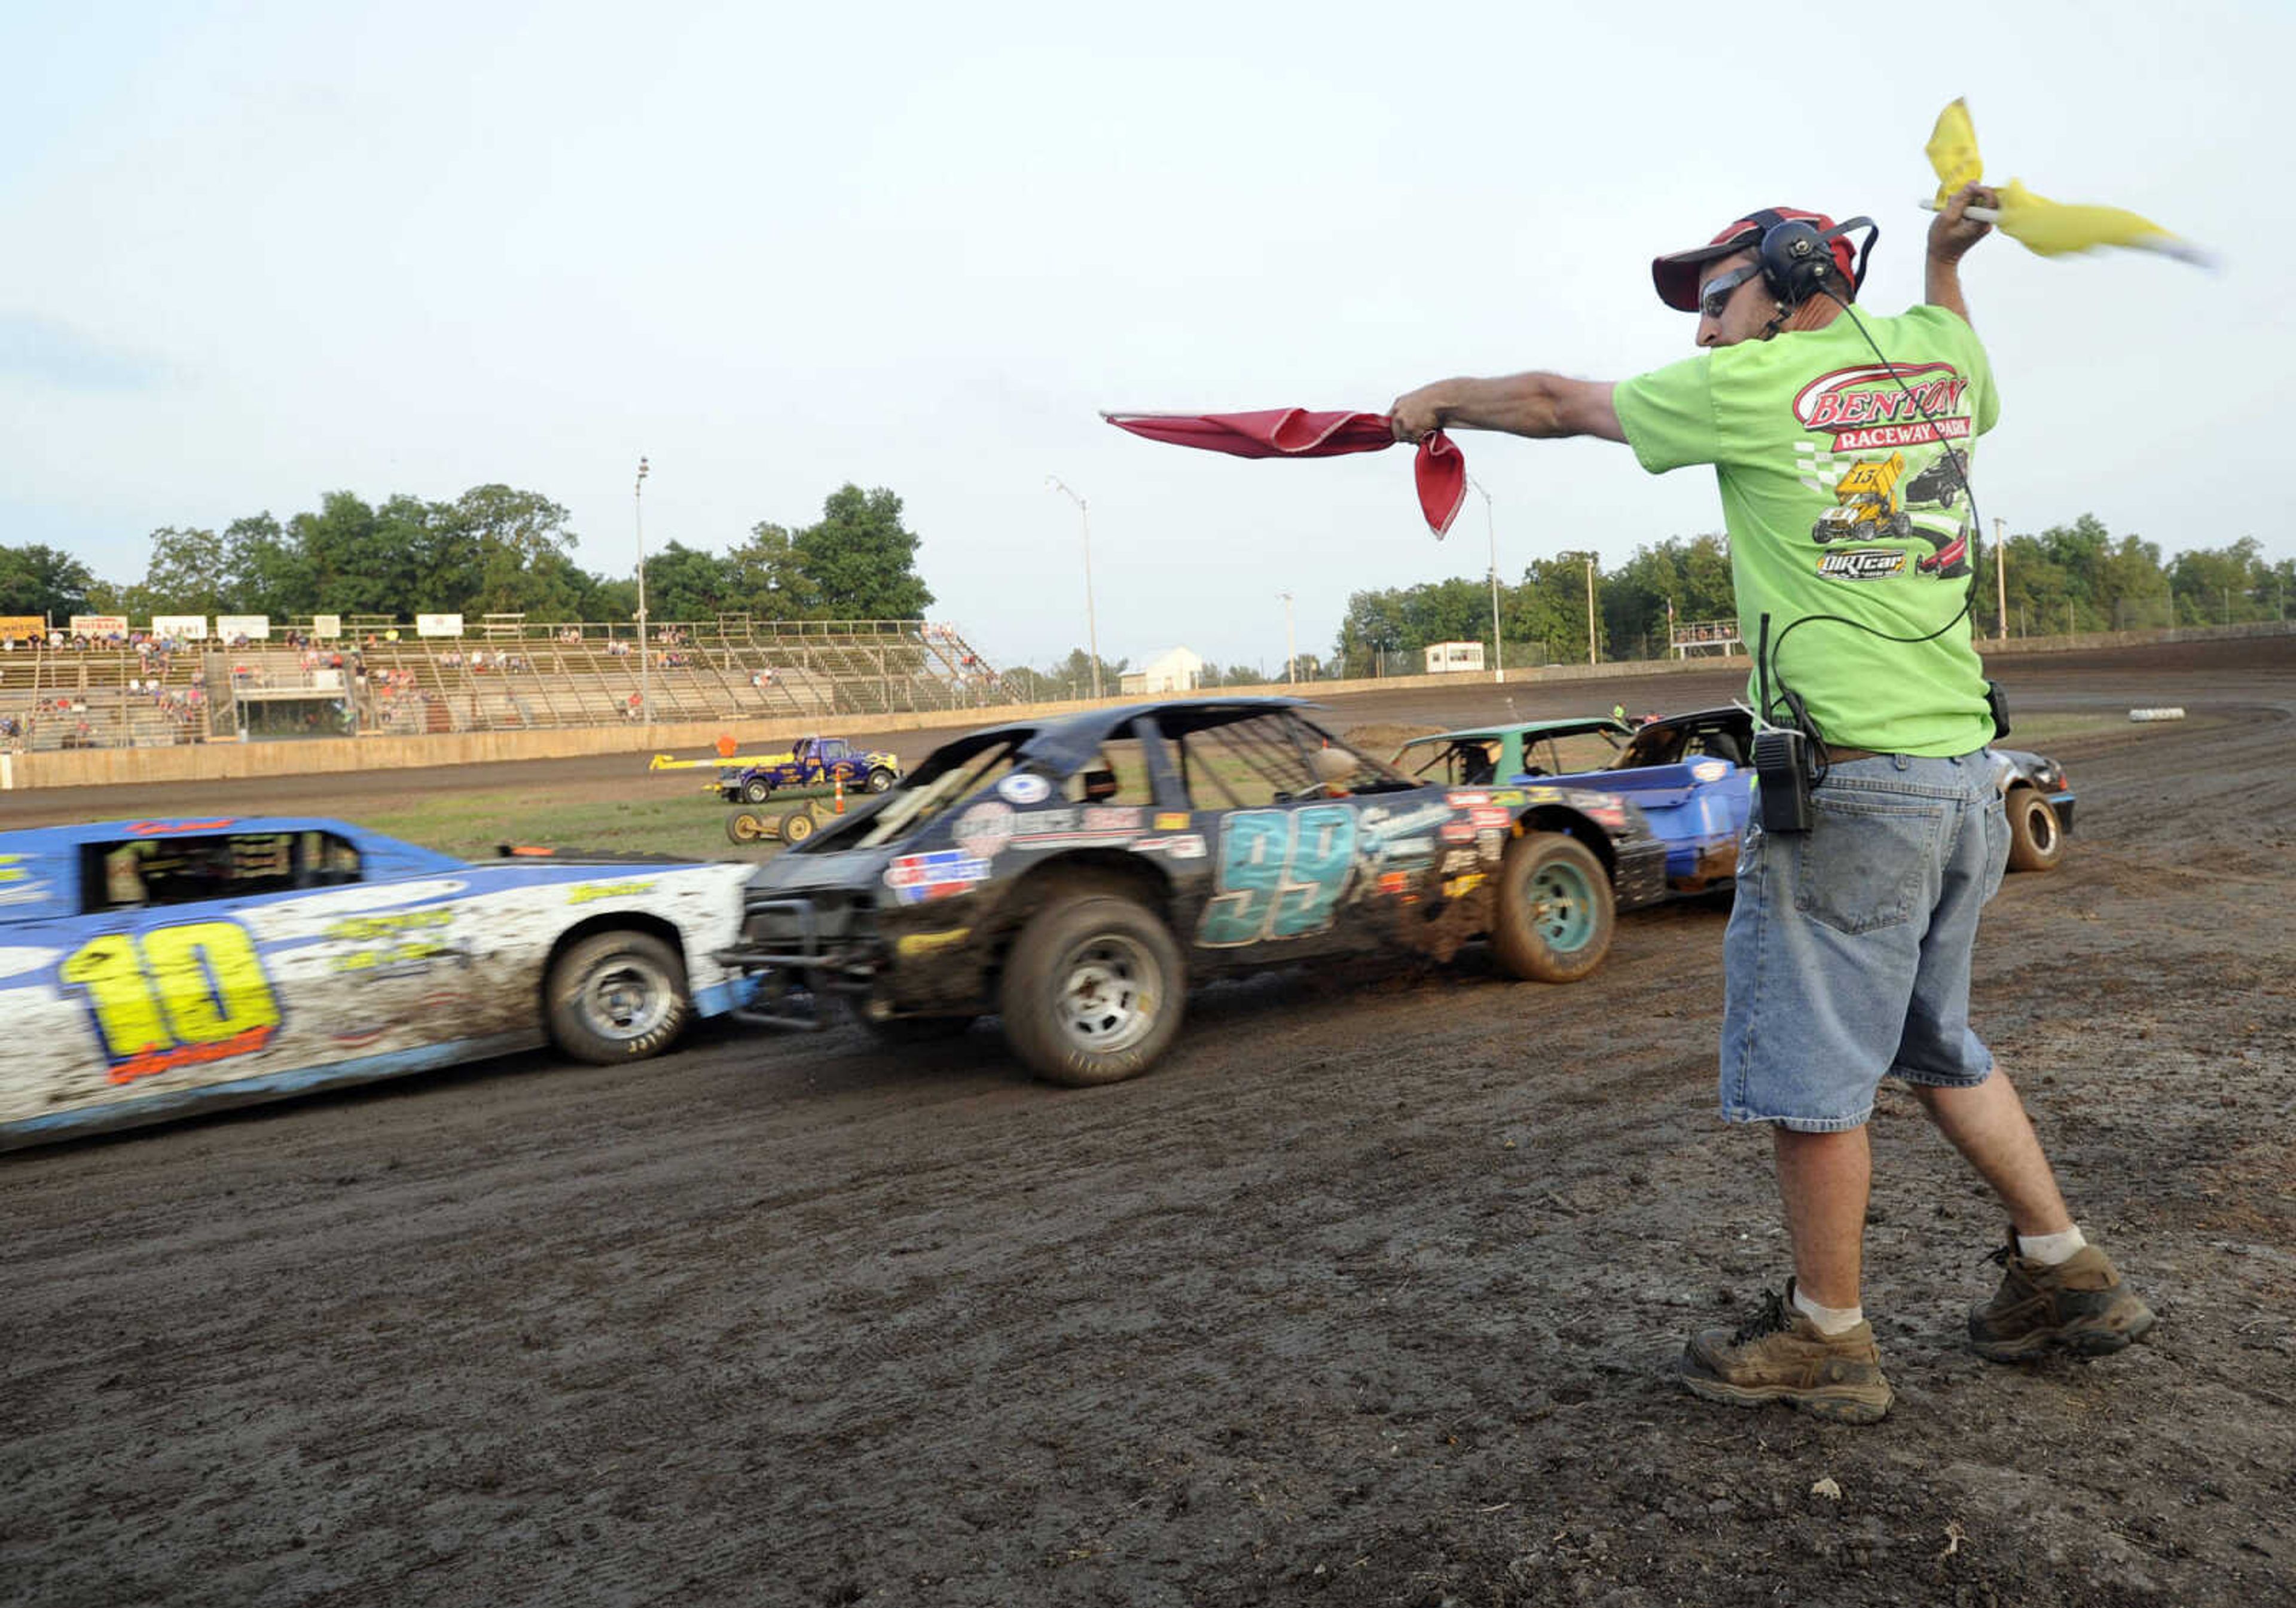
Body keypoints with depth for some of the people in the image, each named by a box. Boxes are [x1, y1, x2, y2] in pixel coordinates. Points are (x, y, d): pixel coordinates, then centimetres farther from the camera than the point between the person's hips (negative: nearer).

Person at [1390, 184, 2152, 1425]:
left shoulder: (1750, 386, -4)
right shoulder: (1935, 354, 14)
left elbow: (1555, 405, 8)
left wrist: (1441, 399, 24)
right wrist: (1944, 259, 52)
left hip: (1851, 782, -8)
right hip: (1965, 773, 8)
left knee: (1815, 1068, 3)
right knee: (1934, 1044, 22)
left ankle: (1829, 1336, 15)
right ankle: (2067, 1275, 30)